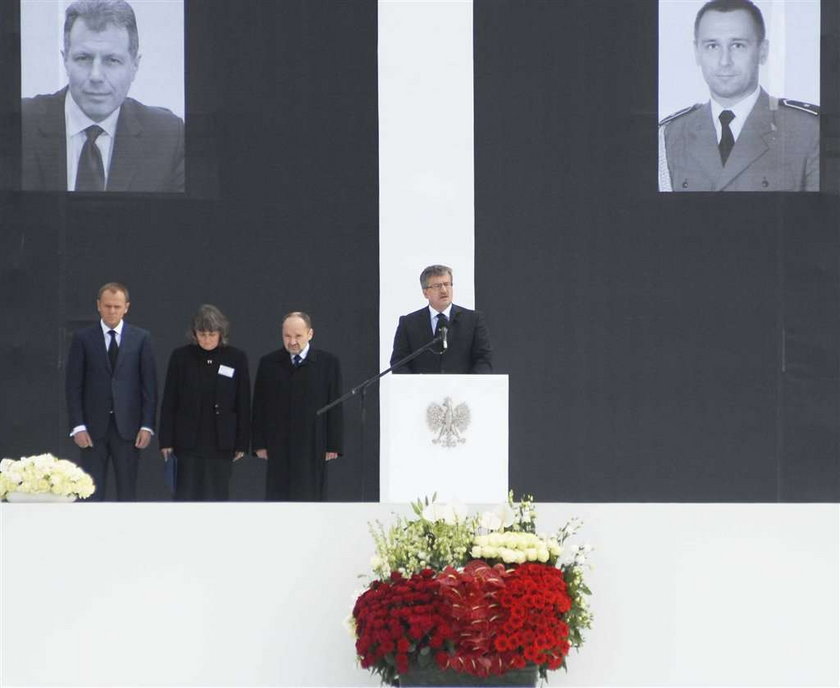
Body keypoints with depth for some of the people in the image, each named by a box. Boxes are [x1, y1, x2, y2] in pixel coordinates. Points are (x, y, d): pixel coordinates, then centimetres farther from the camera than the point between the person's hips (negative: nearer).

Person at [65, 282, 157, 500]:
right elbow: (73, 386, 2)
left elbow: (149, 385, 4)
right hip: (93, 427, 0)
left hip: (128, 426, 1)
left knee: (127, 493, 3)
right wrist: (77, 426, -6)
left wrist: (147, 425, -4)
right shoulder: (83, 338, 4)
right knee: (91, 493, -2)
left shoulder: (141, 338, 6)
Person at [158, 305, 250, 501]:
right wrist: (166, 441, -1)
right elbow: (168, 402, 2)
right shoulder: (181, 357, 0)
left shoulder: (236, 359, 0)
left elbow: (243, 405, 3)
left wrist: (242, 443, 1)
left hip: (221, 443, 1)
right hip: (188, 442, 0)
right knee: (186, 497, -2)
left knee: (217, 498, 4)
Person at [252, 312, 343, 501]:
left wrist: (333, 445, -2)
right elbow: (259, 406, 8)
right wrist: (259, 443, 2)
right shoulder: (268, 363, 7)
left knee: (310, 498, -2)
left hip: (313, 448, -1)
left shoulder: (328, 363, 2)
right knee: (277, 500, -1)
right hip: (278, 448, 1)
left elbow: (335, 408, 2)